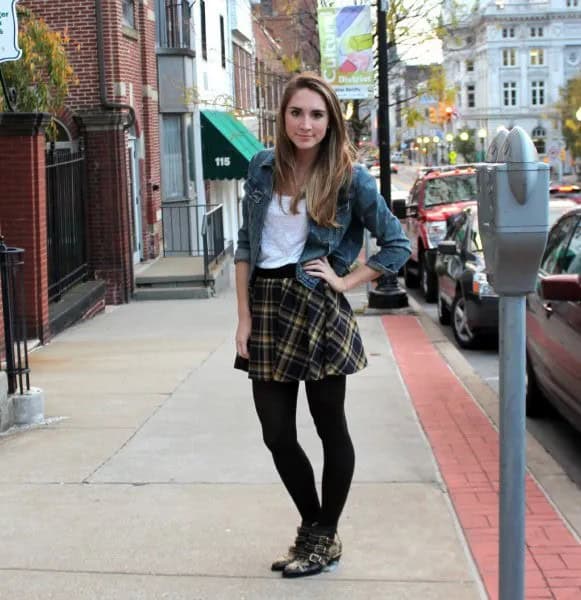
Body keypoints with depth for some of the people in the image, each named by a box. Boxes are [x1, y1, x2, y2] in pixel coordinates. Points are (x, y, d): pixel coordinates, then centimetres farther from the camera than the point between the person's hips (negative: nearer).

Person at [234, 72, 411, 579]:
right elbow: (246, 245, 7)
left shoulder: (349, 177, -5)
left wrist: (345, 280, -7)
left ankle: (325, 538, 22)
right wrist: (244, 316, 1)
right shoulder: (263, 167, 4)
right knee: (277, 433, 7)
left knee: (330, 427, 7)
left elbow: (397, 244, -1)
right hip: (266, 305, 4)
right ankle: (312, 527, 28)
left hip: (316, 308, -4)